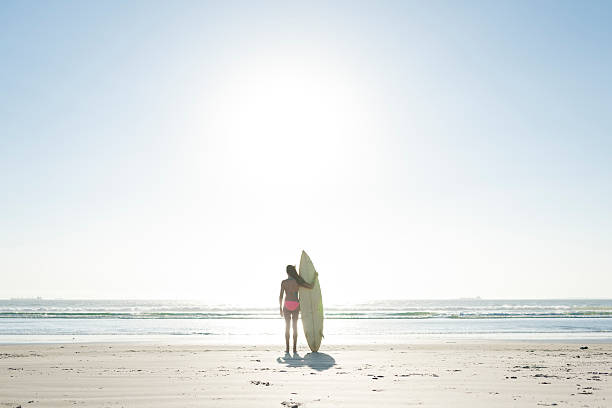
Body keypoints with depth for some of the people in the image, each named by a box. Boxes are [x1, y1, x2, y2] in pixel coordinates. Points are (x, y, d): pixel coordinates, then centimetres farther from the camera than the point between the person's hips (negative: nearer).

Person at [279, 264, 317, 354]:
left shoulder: (284, 282, -3)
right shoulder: (298, 281, -2)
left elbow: (280, 296, -4)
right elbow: (311, 286, -3)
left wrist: (280, 308, 6)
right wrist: (315, 277, 13)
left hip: (287, 305, -1)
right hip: (296, 305, 1)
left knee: (287, 326, 5)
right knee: (295, 326, 6)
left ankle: (287, 348, 3)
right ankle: (294, 348, 4)